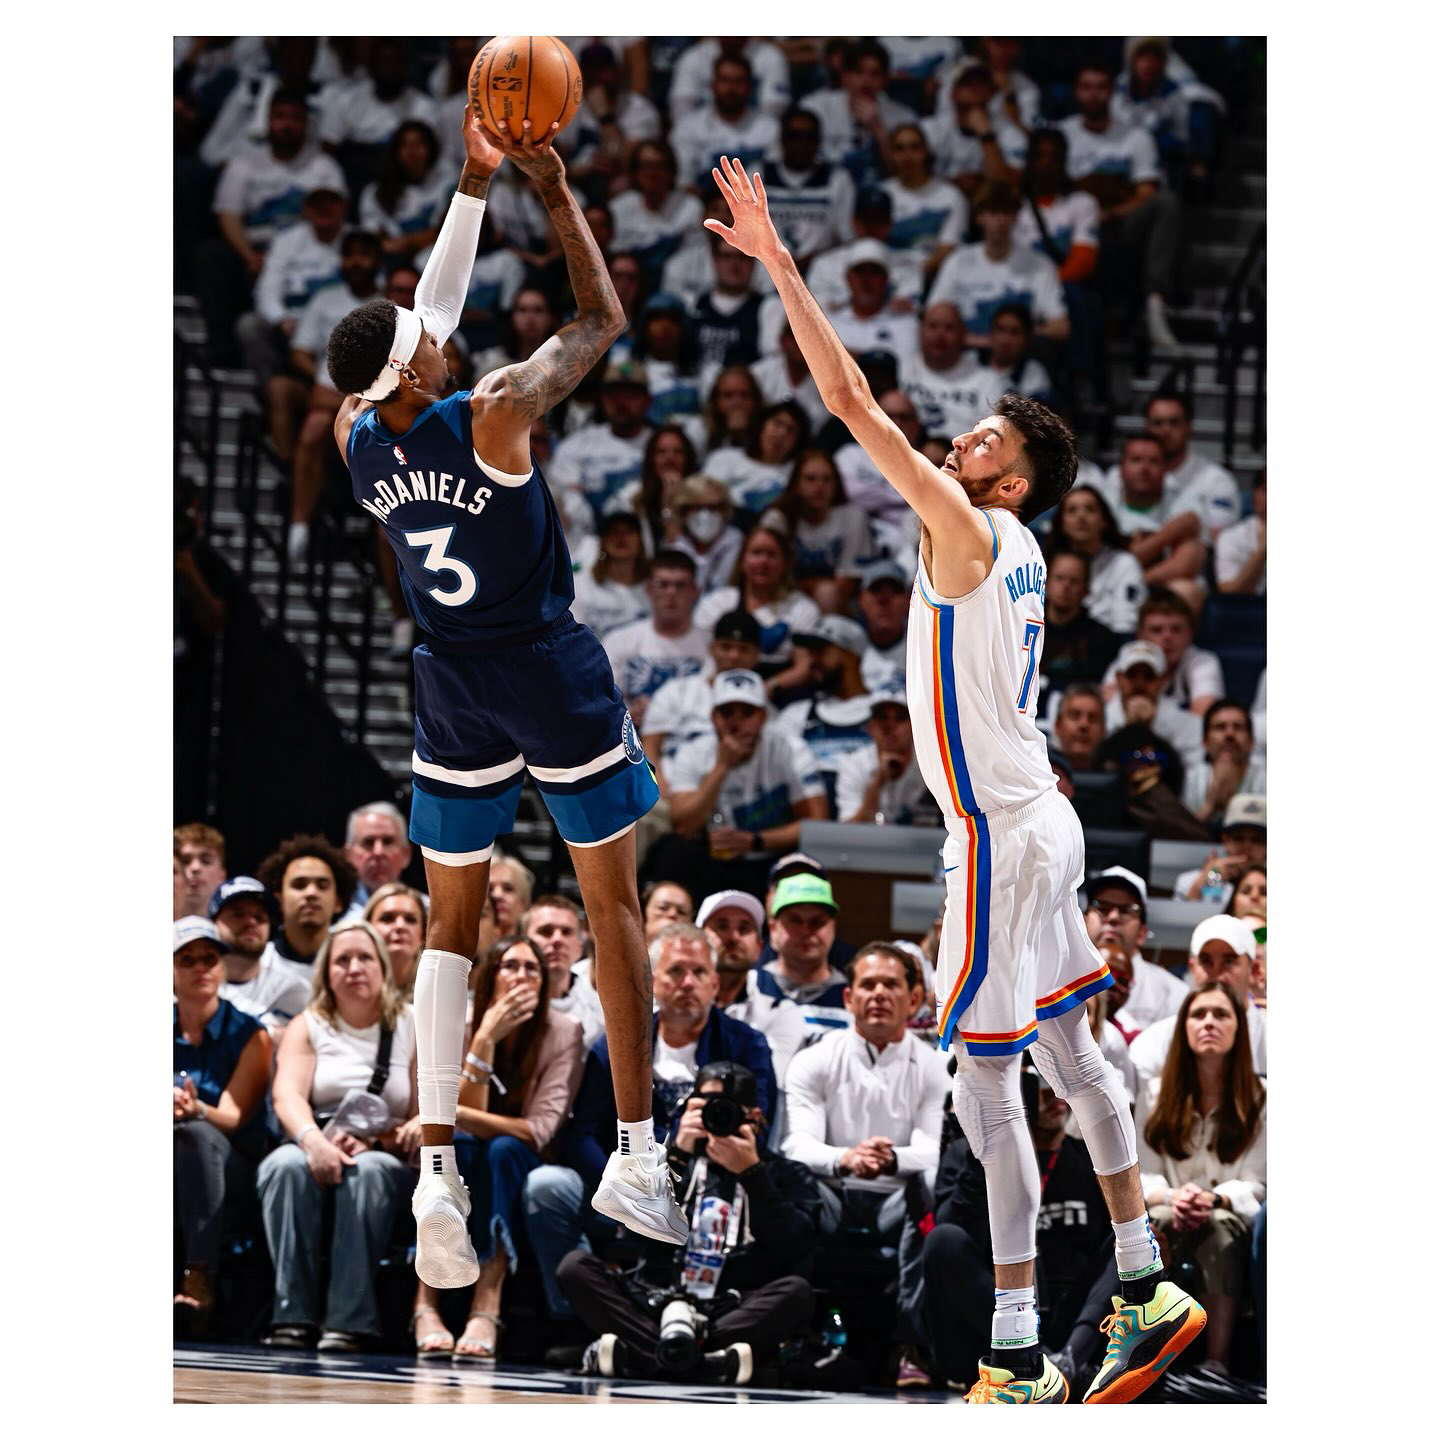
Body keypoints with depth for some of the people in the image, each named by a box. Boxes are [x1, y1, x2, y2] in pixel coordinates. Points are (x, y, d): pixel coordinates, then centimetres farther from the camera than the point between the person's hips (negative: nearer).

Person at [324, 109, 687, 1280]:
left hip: (454, 689, 5)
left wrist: (476, 184, 11)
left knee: (451, 927, 11)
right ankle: (637, 1156, 7)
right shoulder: (495, 415, -21)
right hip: (552, 673, -4)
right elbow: (602, 318, -8)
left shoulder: (356, 436, -6)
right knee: (615, 906, 7)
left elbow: (434, 306, 10)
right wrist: (557, 194, -2)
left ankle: (437, 1168, -2)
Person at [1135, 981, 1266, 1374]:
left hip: (1232, 1220, -1)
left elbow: (1253, 1184, -3)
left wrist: (1213, 1200, -25)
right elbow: (1142, 1176, 3)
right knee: (1160, 1219, -37)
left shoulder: (1259, 1099, 5)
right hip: (1170, 1219, 1)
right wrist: (1171, 1198, -21)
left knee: (1221, 1228, -39)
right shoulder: (1156, 1095, 10)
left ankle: (1216, 1364, -45)